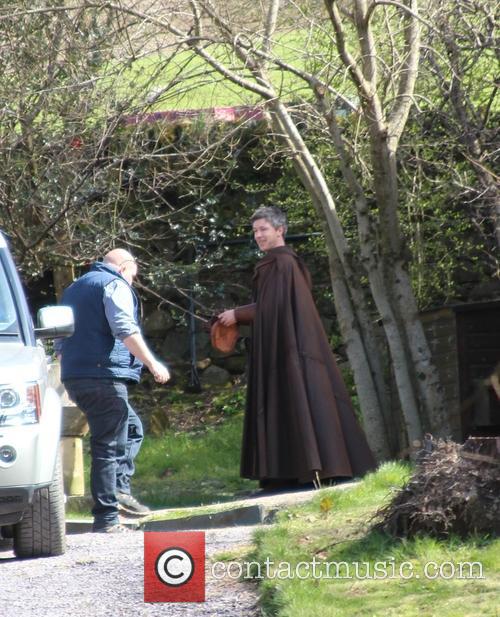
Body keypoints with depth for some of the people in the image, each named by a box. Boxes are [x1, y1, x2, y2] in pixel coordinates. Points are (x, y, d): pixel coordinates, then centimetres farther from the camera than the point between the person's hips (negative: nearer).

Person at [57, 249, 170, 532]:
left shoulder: (73, 289, 25)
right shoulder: (116, 286, -2)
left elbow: (61, 340, 28)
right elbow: (125, 330, -17)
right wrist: (152, 363, -16)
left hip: (75, 377, 9)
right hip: (105, 375, -9)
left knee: (132, 428, 21)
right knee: (108, 445, -9)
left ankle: (120, 488, 7)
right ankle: (106, 517, -12)